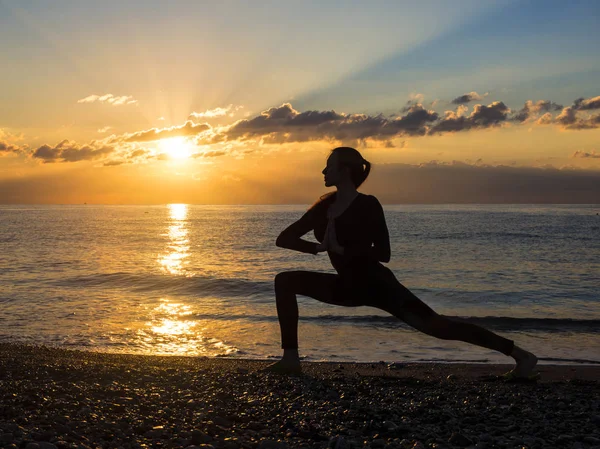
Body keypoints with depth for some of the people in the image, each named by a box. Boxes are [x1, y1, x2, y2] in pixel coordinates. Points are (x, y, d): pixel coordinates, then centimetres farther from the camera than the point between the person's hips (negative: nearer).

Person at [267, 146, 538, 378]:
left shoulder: (367, 205, -16)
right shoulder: (325, 206, 4)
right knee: (285, 281, 2)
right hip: (348, 286, 7)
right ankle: (291, 358, 0)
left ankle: (520, 354, -11)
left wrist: (342, 249, -22)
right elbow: (284, 238, 6)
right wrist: (318, 246, -10)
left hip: (378, 285, -7)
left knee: (433, 325, -18)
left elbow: (383, 254, -23)